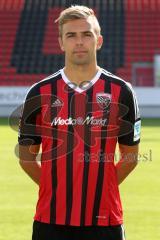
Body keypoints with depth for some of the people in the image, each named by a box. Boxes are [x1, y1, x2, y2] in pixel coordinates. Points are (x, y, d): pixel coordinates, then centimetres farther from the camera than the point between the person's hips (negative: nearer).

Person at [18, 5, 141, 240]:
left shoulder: (121, 92, 2)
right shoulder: (40, 93, 3)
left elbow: (130, 156, 10)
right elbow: (26, 155, 10)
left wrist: (100, 187, 5)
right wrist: (55, 187, 5)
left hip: (104, 220, 0)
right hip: (51, 219, 1)